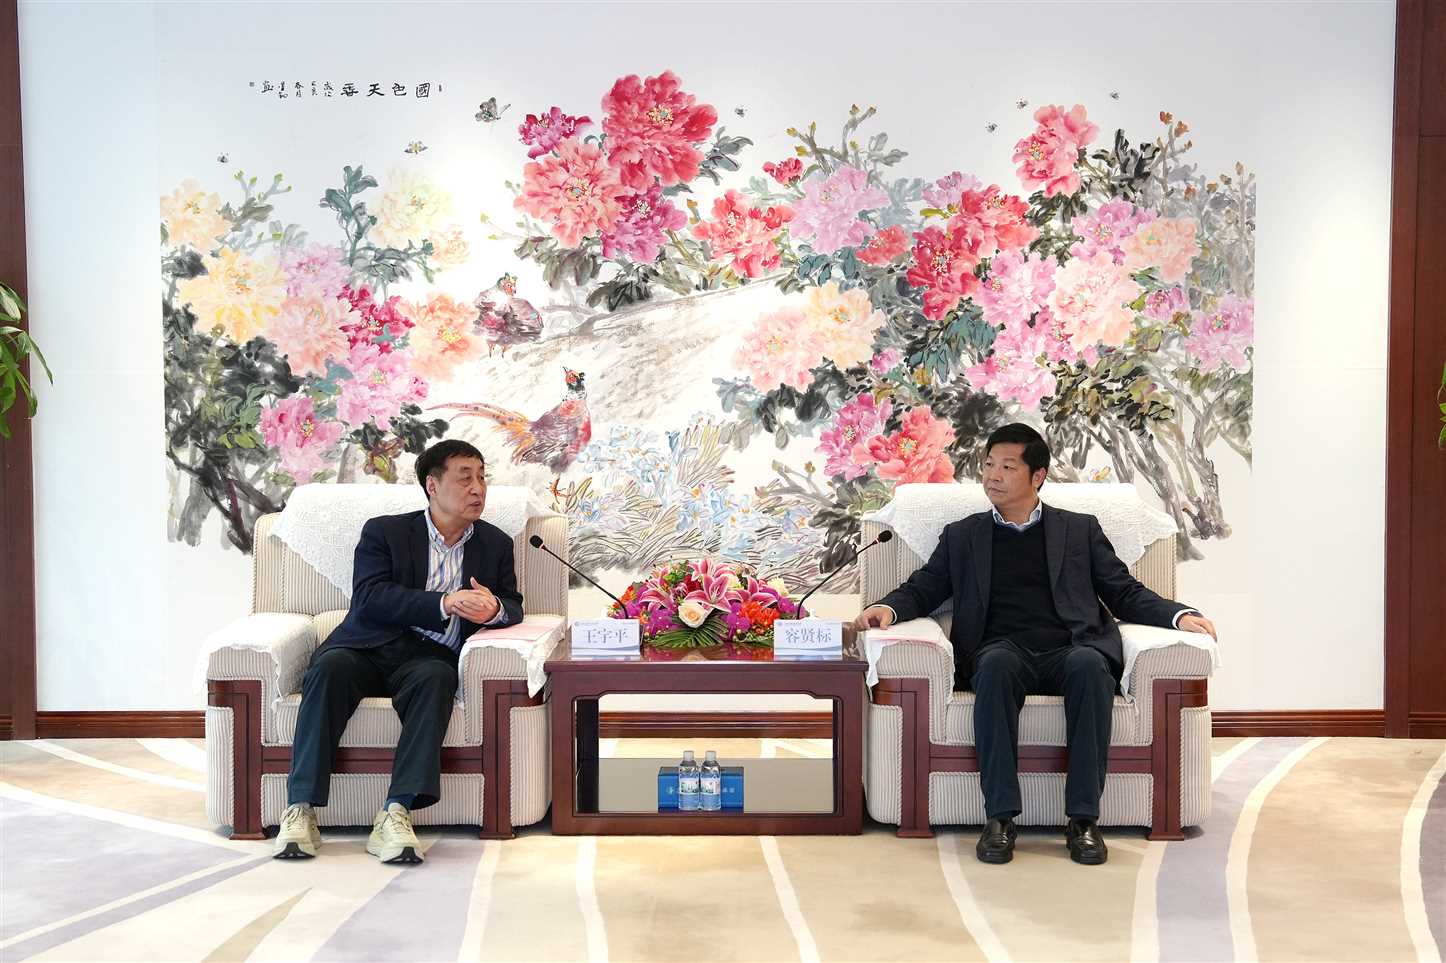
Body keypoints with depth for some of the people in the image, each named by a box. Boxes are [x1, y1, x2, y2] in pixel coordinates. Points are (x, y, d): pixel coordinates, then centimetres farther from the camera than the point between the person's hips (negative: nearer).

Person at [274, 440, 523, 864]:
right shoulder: (384, 531, 8)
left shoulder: (495, 544, 18)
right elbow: (370, 597, -7)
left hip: (428, 658, 1)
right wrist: (445, 603, -19)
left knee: (436, 678, -34)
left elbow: (513, 606, 15)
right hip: (368, 648, -1)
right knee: (331, 667, -33)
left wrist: (495, 609, -12)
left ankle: (396, 814, -41)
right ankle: (301, 811, -32)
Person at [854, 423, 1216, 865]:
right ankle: (999, 818, -34)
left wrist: (1180, 614, 0)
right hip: (1002, 651, 0)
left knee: (1089, 665, -35)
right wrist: (888, 607, -5)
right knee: (996, 665, -36)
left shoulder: (1080, 529, 22)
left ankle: (1083, 818, -30)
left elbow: (1126, 593, 18)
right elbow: (922, 589, 18)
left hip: (1070, 651, 0)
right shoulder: (962, 535, 23)